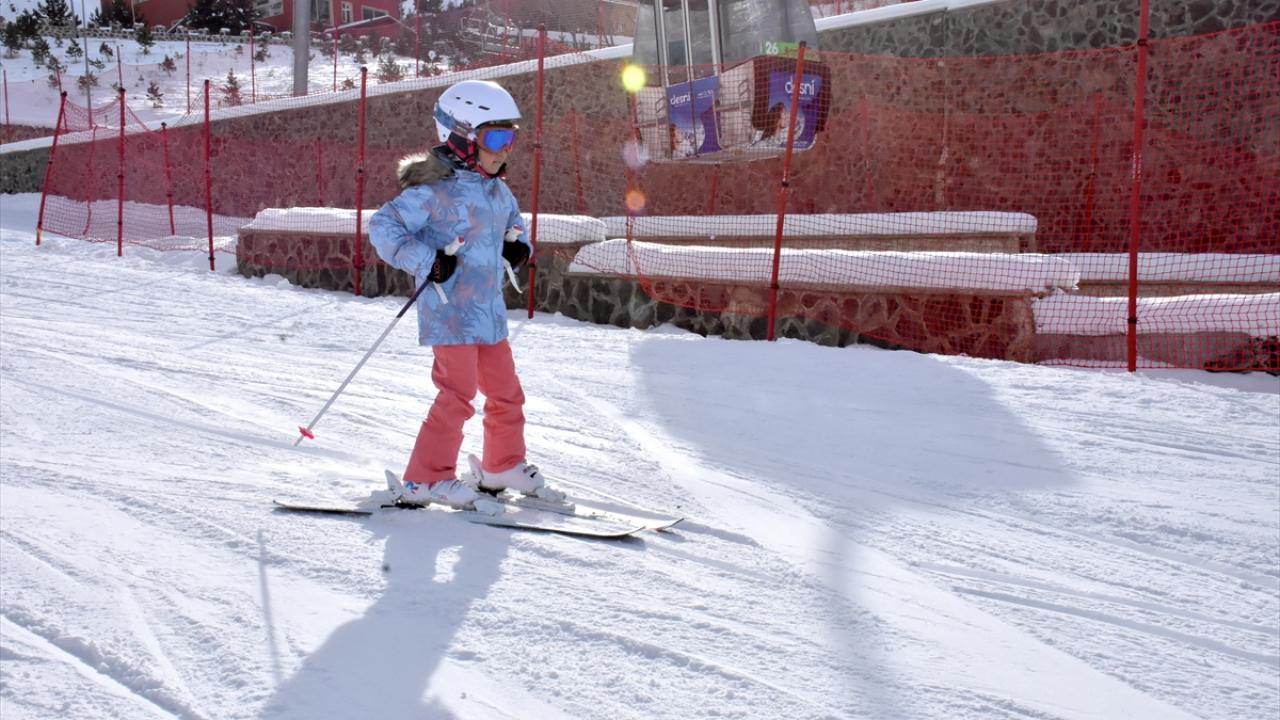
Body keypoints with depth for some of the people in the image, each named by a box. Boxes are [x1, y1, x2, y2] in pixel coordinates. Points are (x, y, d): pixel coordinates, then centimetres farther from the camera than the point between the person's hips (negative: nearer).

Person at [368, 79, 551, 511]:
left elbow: (511, 223, 31)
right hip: (450, 314, -8)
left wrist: (518, 246, 8)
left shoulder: (497, 191, 11)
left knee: (506, 392, 15)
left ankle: (504, 465, 33)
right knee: (458, 394, -12)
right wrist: (426, 260, -27)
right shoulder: (435, 190, -15)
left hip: (489, 313, 8)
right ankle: (426, 480, -3)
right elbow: (383, 226, -18)